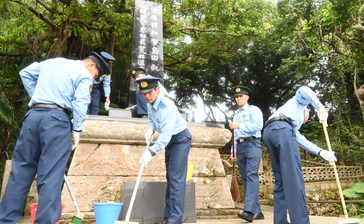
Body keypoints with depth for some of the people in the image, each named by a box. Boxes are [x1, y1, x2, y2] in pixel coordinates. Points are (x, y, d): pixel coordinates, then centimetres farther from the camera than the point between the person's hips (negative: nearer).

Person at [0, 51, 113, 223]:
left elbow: (25, 73, 28)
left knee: (21, 170, 11)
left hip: (33, 115, 6)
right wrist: (77, 130, -3)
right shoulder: (84, 75, 2)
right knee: (51, 176, -3)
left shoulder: (52, 61, 23)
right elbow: (80, 104, -8)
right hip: (57, 119, -6)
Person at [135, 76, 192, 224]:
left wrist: (151, 151, -45)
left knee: (176, 179, -15)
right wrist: (150, 130, -10)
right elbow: (151, 119, 12)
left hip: (180, 139, -9)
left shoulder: (167, 106, -32)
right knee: (170, 177, 12)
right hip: (170, 140, 9)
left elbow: (166, 134, -39)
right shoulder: (149, 104, -6)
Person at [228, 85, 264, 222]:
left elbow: (258, 125, -13)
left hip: (252, 144, -7)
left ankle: (249, 211, -28)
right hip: (240, 146, 7)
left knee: (251, 175, -19)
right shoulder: (236, 114, 25)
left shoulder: (254, 110, 5)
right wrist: (233, 151, 17)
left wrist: (239, 126, -18)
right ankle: (257, 211, 9)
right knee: (245, 179, 4)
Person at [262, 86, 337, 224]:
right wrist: (321, 107, 6)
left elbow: (301, 140, 32)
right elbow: (303, 90, 6)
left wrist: (321, 152, 25)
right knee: (293, 178, -13)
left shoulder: (295, 124, 44)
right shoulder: (299, 102, 30)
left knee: (280, 180, 8)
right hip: (281, 128, -8)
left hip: (268, 132, 8)